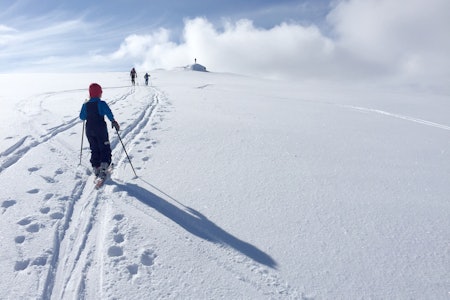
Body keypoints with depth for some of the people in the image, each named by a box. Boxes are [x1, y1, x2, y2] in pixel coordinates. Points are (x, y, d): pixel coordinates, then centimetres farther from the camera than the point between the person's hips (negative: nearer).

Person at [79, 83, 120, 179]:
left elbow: (82, 117, 10)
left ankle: (96, 169, 16)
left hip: (89, 130, 5)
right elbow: (109, 114, -20)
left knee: (94, 150, 16)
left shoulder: (85, 105, 2)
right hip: (101, 130, -4)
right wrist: (113, 121, -5)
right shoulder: (102, 104, -12)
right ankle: (103, 168, -10)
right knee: (105, 149, 4)